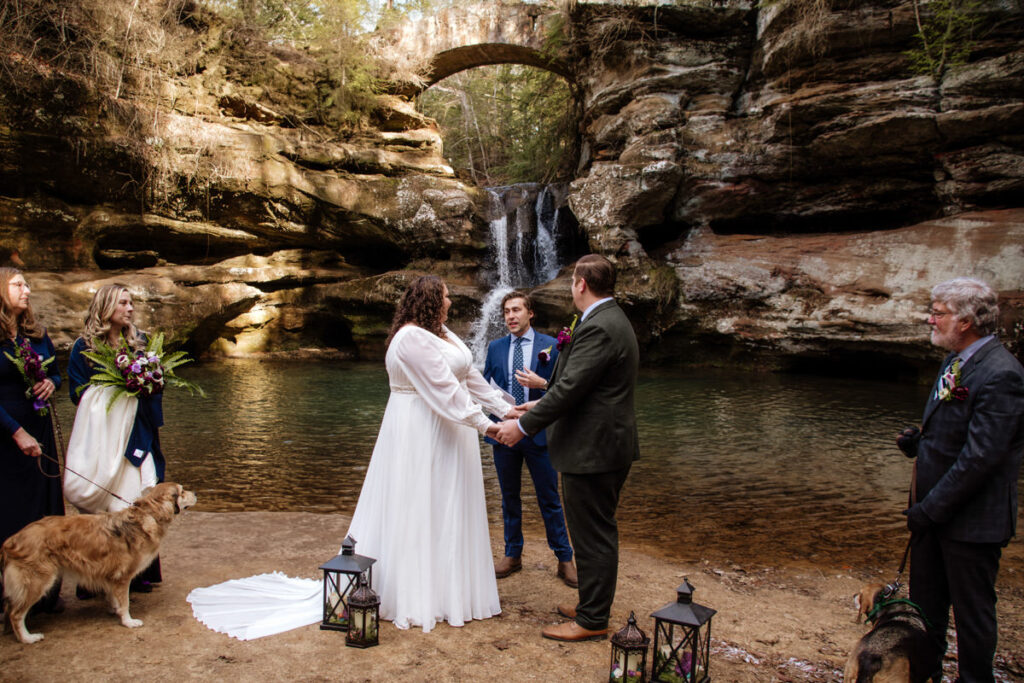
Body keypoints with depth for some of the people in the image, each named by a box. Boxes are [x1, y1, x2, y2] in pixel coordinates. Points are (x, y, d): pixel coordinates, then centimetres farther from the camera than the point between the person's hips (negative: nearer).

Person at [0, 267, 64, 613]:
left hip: (39, 432, 6)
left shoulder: (37, 333, 8)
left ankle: (46, 590, 19)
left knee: (45, 506, 9)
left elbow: (56, 371, 18)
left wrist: (51, 383, -5)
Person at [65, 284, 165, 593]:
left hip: (136, 434, 3)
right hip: (101, 435, -3)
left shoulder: (139, 341, 11)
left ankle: (137, 572, 8)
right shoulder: (85, 345, 1)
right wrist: (115, 385, -13)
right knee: (100, 506, -3)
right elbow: (78, 391, 0)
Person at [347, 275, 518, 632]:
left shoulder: (441, 333, 13)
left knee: (447, 512, 15)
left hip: (449, 429, 10)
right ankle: (417, 597, 12)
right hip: (421, 432, -10)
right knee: (420, 511, -1)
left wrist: (504, 408, 8)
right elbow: (443, 389, -24)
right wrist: (483, 424, -24)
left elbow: (470, 375, 13)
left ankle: (448, 588, 26)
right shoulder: (413, 337, -19)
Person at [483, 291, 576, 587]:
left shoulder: (550, 346, -1)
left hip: (539, 433, -3)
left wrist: (542, 383, -21)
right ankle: (512, 554, 27)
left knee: (550, 500, 4)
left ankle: (564, 559, 15)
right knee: (509, 498, 13)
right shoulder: (495, 347, 8)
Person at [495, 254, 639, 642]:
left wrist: (524, 426, -17)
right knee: (597, 533, 20)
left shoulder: (598, 328, -20)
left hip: (593, 450, -11)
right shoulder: (612, 320, 14)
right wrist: (539, 405, 20)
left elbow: (570, 388, -24)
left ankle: (593, 620, 14)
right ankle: (593, 605, 34)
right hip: (605, 446, 11)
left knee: (593, 536, 1)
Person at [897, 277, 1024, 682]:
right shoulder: (956, 361, 8)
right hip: (935, 511, 9)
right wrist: (918, 439, 1)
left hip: (971, 519, -9)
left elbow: (981, 457, -24)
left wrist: (931, 508, -20)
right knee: (925, 605, 20)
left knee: (972, 612, 10)